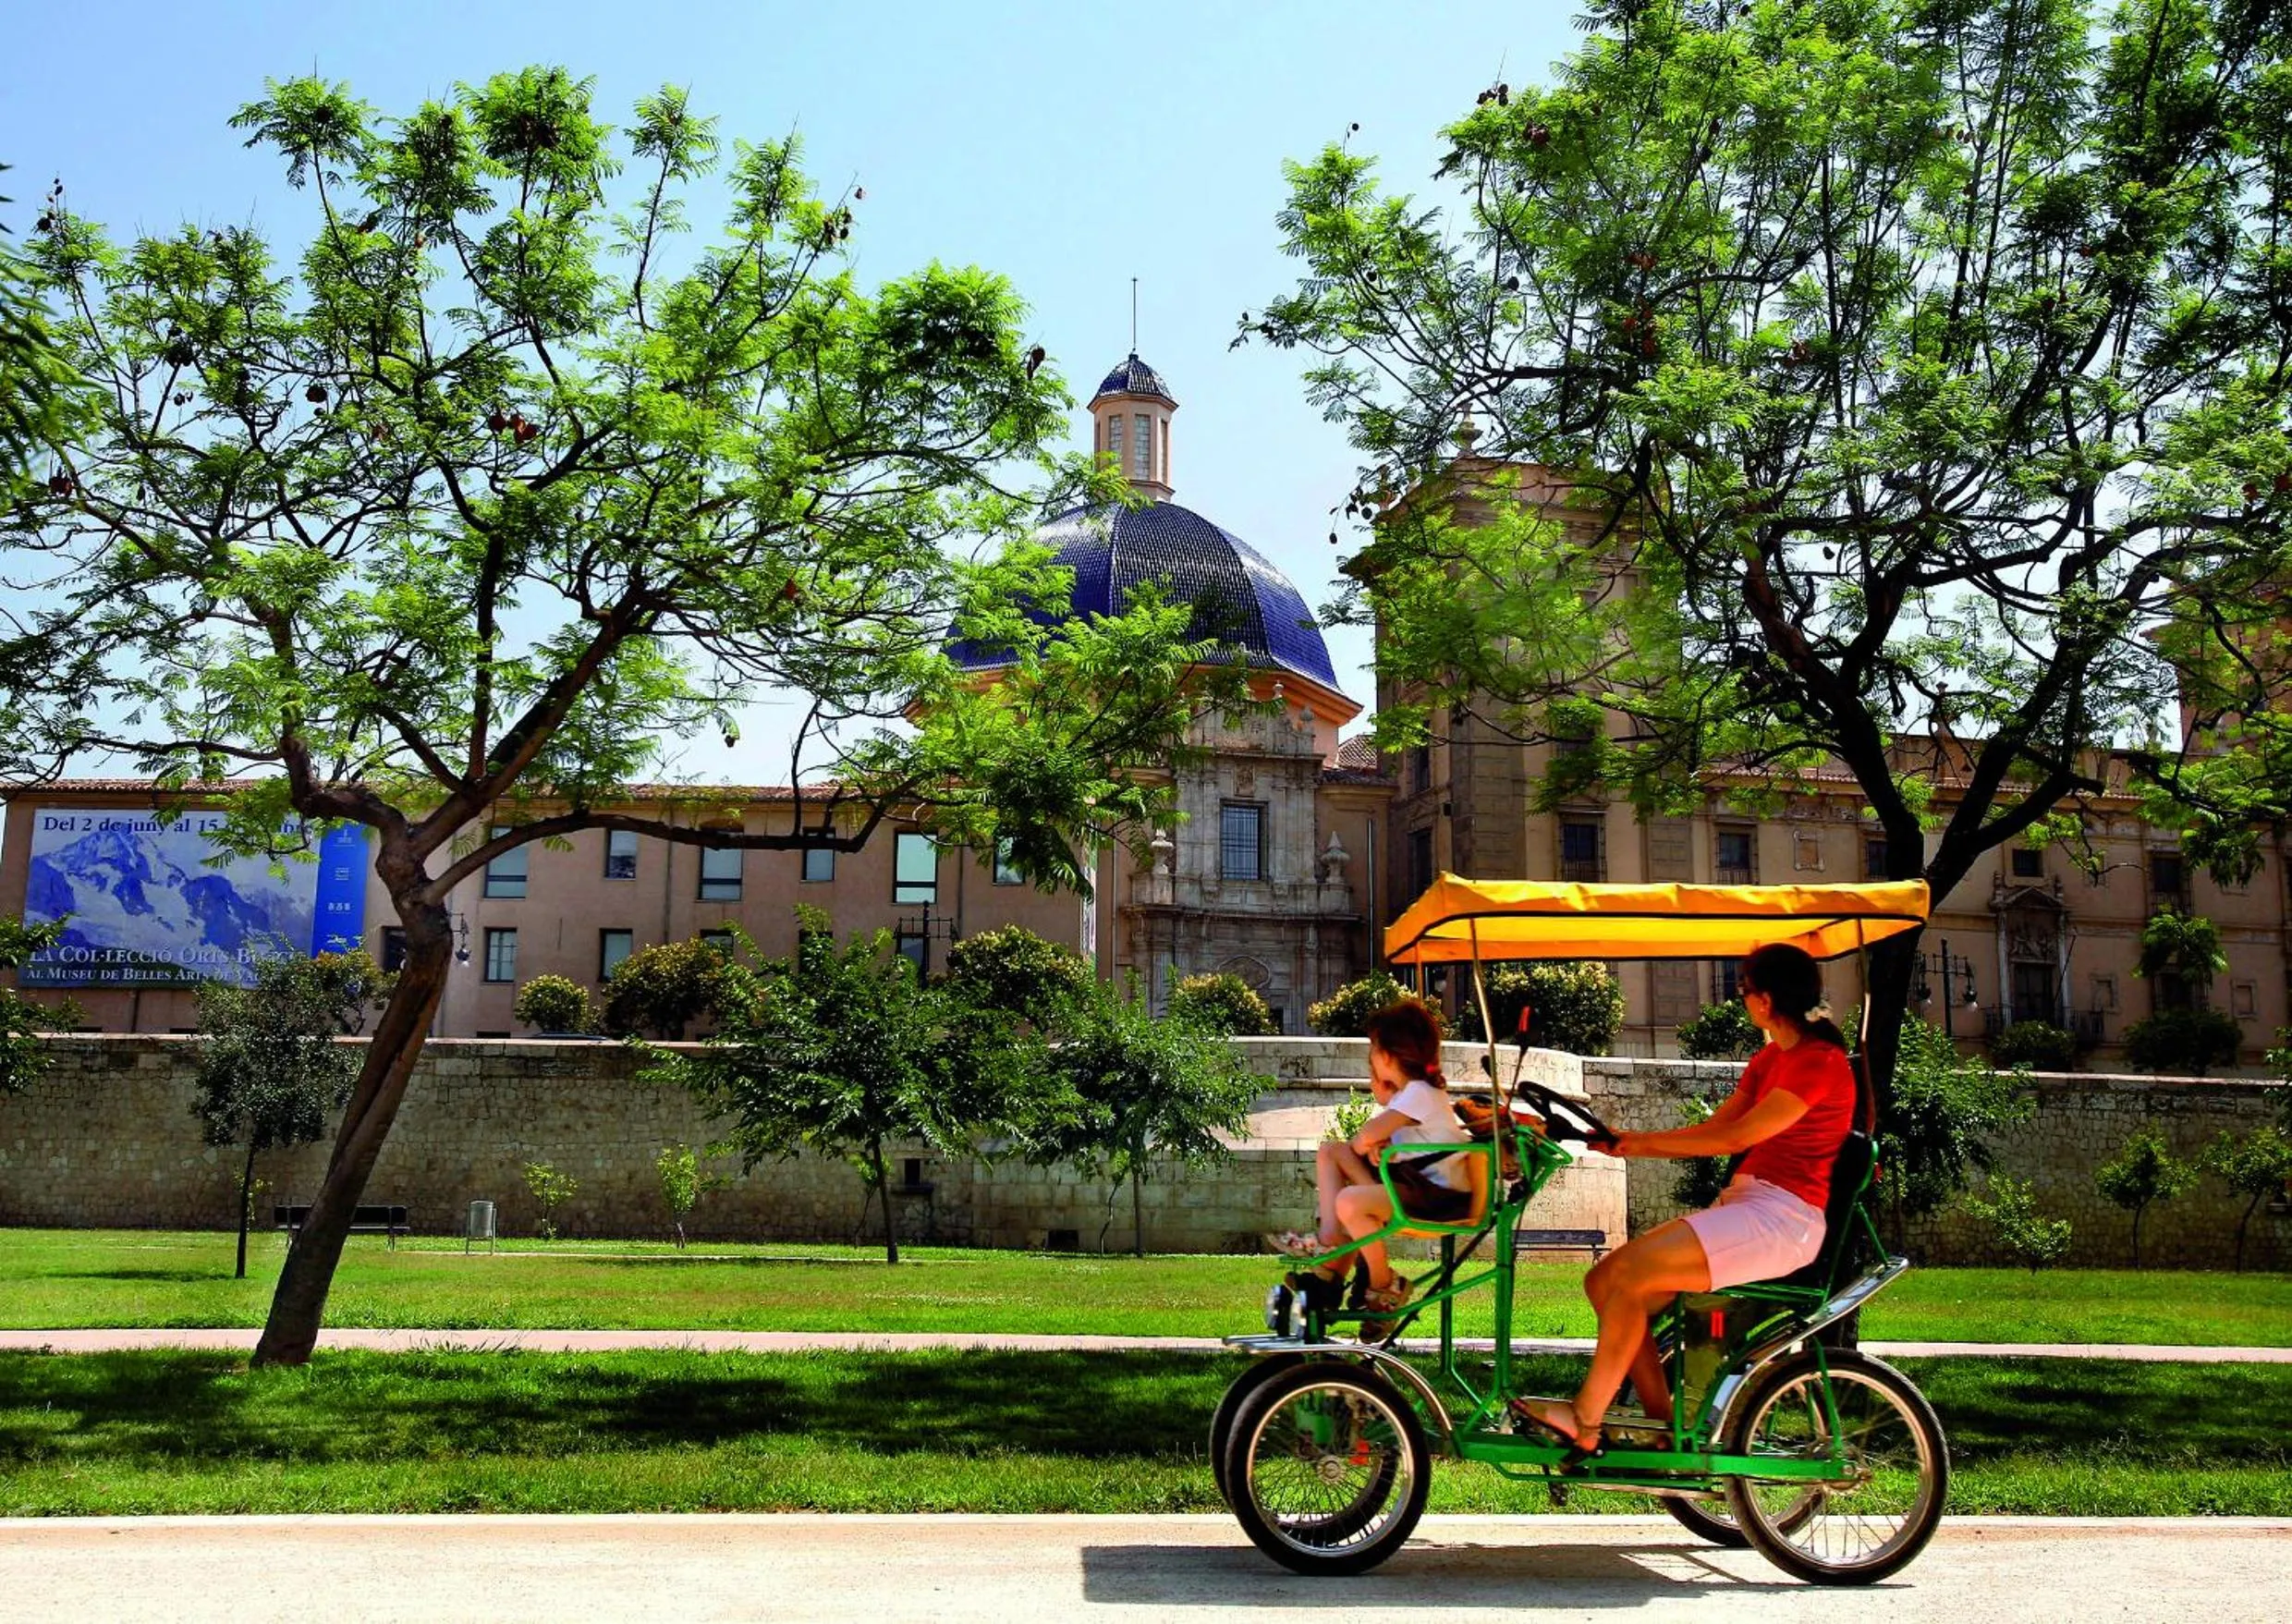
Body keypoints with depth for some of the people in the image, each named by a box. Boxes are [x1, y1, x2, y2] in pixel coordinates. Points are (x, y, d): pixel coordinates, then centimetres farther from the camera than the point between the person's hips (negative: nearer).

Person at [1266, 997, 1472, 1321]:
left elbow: (1368, 1136, -27)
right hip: (1413, 1178, 11)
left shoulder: (1420, 1093, -18)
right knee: (1329, 1151, 11)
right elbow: (1372, 1137, 15)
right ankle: (1329, 1239, 1)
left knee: (1349, 1202, -31)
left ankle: (1385, 1285, -12)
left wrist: (1364, 1142, -5)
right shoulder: (1405, 1091, 13)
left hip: (1442, 1194, -11)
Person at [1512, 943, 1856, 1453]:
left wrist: (1643, 1142, -9)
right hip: (1744, 1205, 9)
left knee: (1627, 1274, -22)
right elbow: (1712, 1130, 16)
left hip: (1782, 1219, -9)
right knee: (1605, 1282, -5)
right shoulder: (1770, 1059, 19)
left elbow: (1735, 1137, -15)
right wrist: (1629, 1142, 4)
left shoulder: (1821, 1062, -11)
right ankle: (1661, 1425, 1)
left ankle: (1584, 1421, -10)